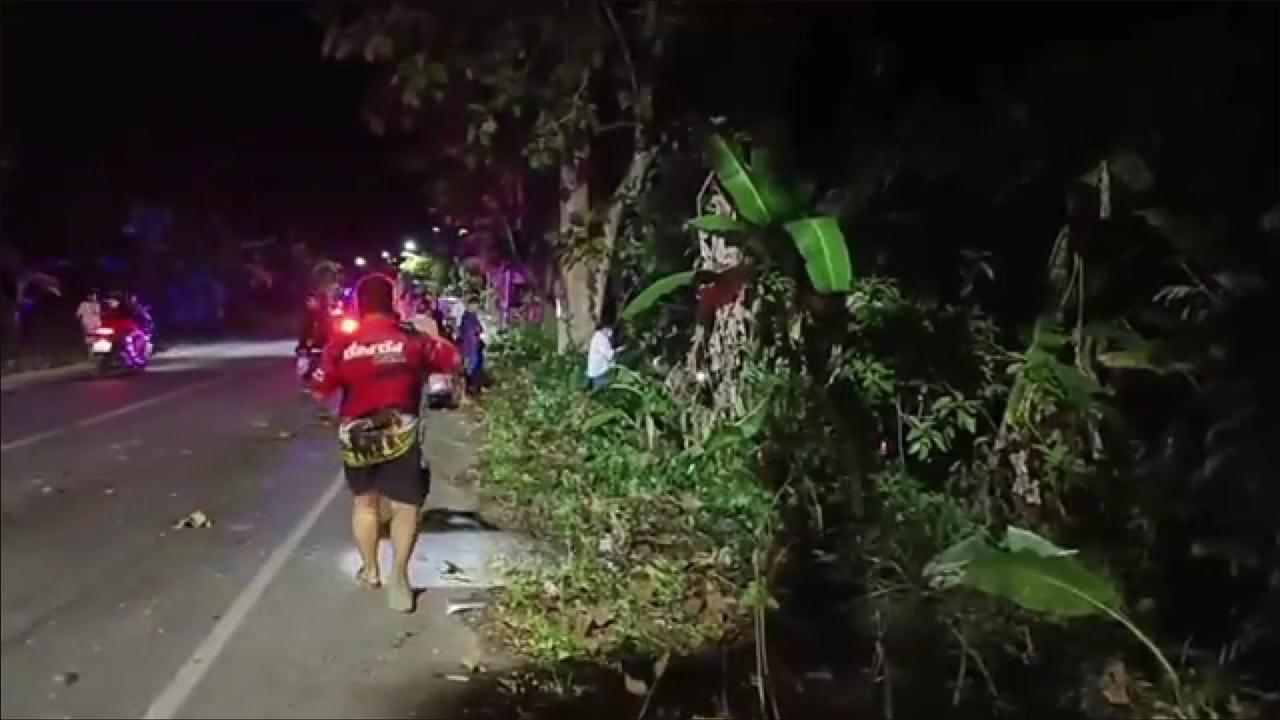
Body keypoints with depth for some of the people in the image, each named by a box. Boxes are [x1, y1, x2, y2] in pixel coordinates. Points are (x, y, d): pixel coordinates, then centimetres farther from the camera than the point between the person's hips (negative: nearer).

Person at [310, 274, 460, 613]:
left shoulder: (341, 345, -6)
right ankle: (399, 576, -8)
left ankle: (370, 570, 31)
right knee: (406, 506, 5)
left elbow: (320, 391, -3)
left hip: (356, 436, 2)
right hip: (400, 434, -2)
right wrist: (432, 332, 19)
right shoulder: (413, 341, -6)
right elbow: (454, 360, 5)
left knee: (364, 500, 21)